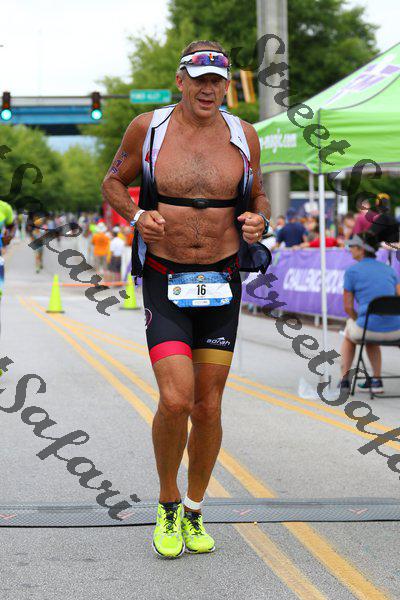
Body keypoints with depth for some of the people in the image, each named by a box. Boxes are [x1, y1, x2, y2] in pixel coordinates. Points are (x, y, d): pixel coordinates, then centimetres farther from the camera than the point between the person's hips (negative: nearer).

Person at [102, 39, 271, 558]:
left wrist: (258, 220, -8)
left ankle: (193, 514, 26)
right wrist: (136, 216, -10)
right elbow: (114, 182, 11)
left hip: (221, 284, 2)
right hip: (164, 282, -2)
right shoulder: (147, 128, -3)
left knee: (208, 407, 5)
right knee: (176, 400, -17)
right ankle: (167, 506, 8)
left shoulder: (242, 136, 2)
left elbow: (258, 199, 16)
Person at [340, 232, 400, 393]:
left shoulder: (352, 271, -1)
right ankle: (376, 381, 32)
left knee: (349, 334, 34)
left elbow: (348, 307, 1)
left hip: (370, 327, -4)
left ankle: (344, 381, 33)